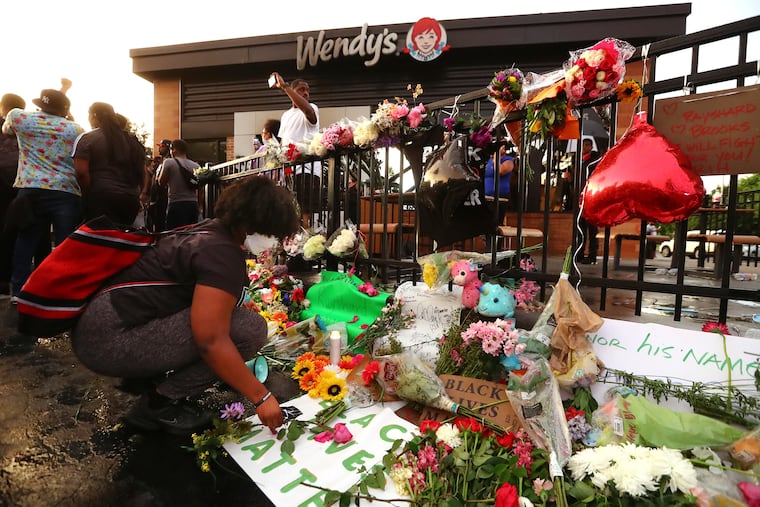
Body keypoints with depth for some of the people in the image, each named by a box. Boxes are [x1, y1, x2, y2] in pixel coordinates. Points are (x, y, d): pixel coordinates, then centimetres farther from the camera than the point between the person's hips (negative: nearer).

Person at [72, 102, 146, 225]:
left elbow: (81, 172, -10)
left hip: (100, 199, -4)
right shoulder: (132, 140, 13)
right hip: (130, 200, 5)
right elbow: (142, 173, 14)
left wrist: (90, 194, 0)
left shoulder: (86, 138, 0)